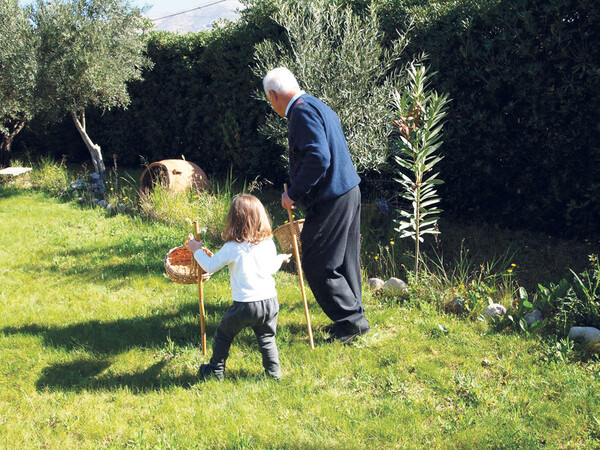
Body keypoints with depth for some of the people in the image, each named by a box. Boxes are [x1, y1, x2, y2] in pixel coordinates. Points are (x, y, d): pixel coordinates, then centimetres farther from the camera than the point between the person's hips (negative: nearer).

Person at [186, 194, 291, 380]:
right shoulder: (268, 243, 1)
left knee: (223, 334, 19)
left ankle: (216, 370, 30)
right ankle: (274, 372, 22)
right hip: (270, 302, 3)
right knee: (267, 339, 23)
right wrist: (281, 259, 38)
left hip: (244, 305, -3)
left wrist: (197, 250, 18)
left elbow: (210, 267, 1)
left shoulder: (231, 248, -10)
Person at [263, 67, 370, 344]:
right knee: (344, 262, 17)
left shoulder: (303, 111, -15)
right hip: (348, 192, 10)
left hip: (330, 201, -10)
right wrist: (299, 192, 21)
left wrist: (293, 193, -18)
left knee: (317, 266, -1)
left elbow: (318, 158, -26)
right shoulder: (318, 107, 17)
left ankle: (351, 319, 5)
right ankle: (352, 318, 28)